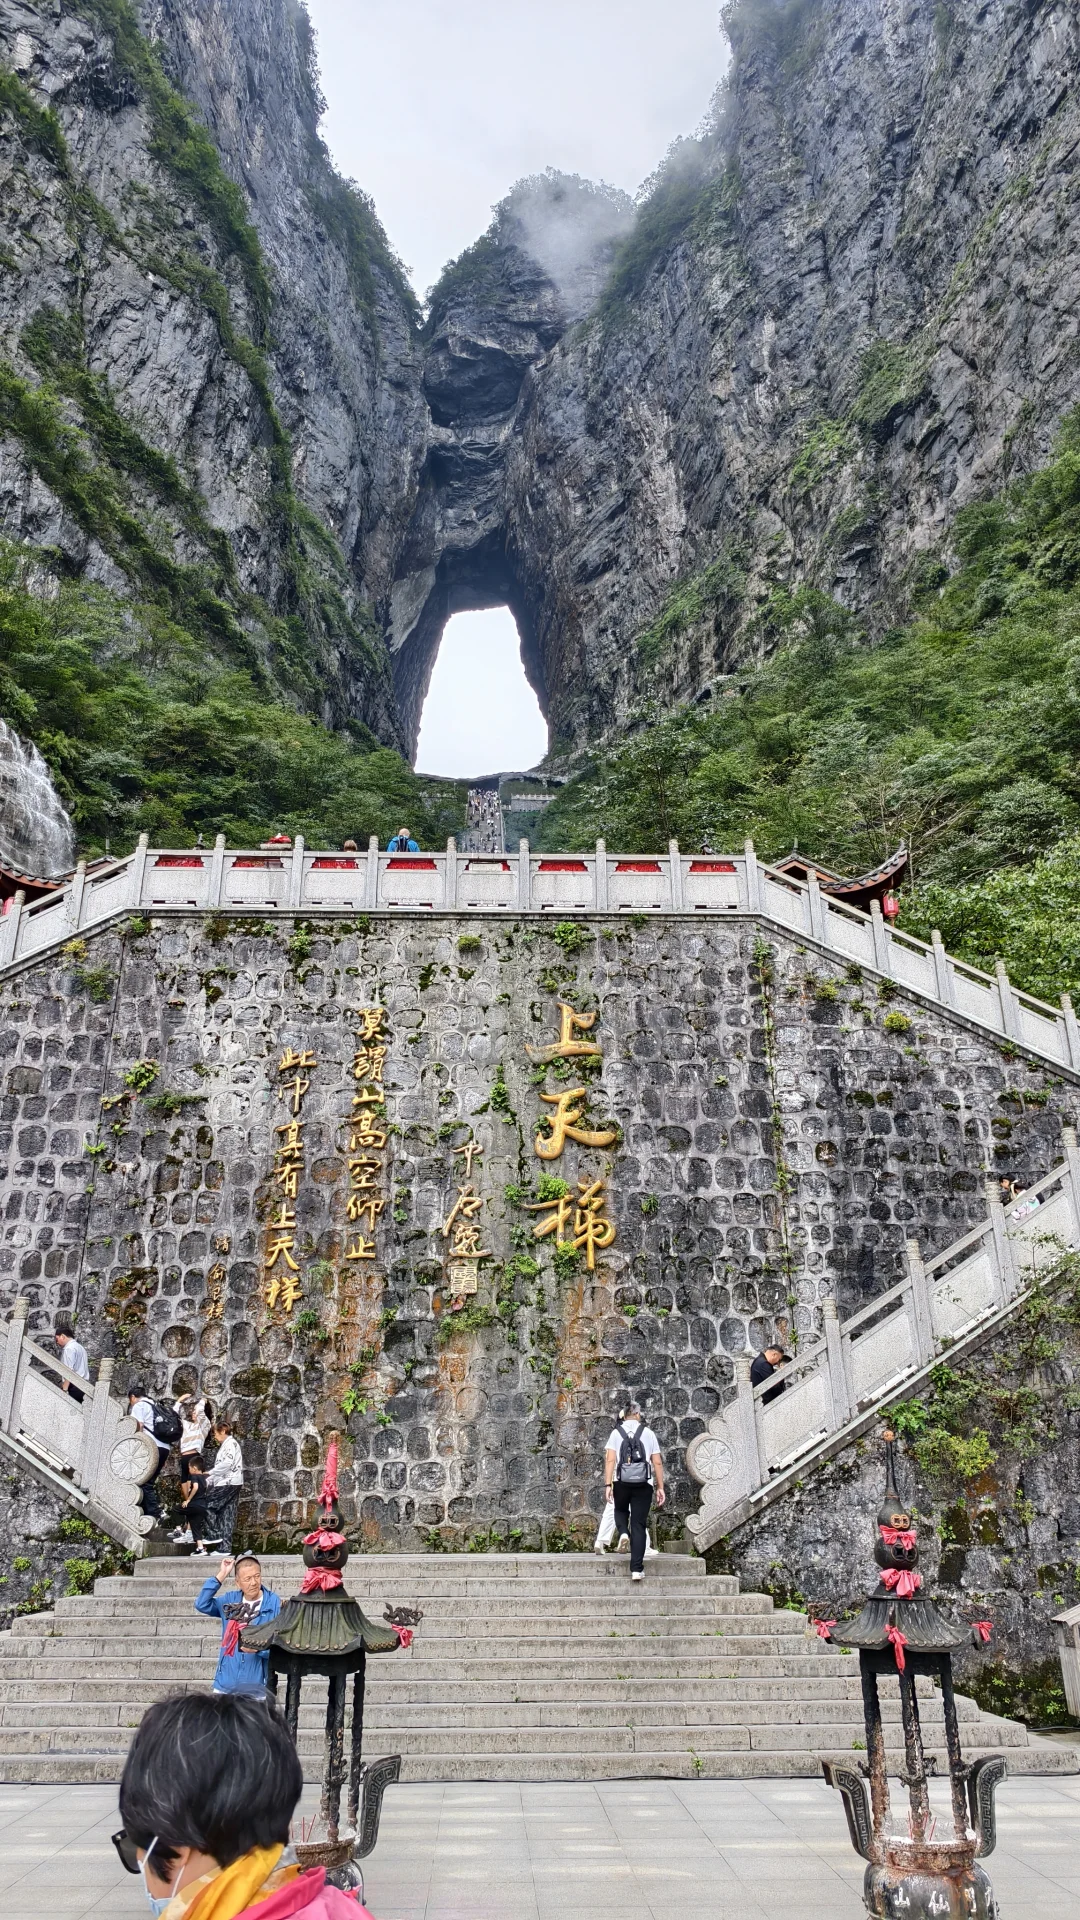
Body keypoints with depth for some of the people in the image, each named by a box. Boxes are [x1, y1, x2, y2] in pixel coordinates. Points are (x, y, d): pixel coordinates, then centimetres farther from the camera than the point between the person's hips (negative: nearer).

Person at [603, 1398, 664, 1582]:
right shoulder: (648, 1433, 7)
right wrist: (660, 1487, 7)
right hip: (643, 1484, 0)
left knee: (621, 1510, 28)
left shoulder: (616, 1433, 5)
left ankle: (623, 1534, -2)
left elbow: (610, 1460, -5)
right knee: (639, 1525, 4)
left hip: (621, 1483, 0)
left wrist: (607, 1485, -8)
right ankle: (637, 1569, -1)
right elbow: (657, 1462, 4)